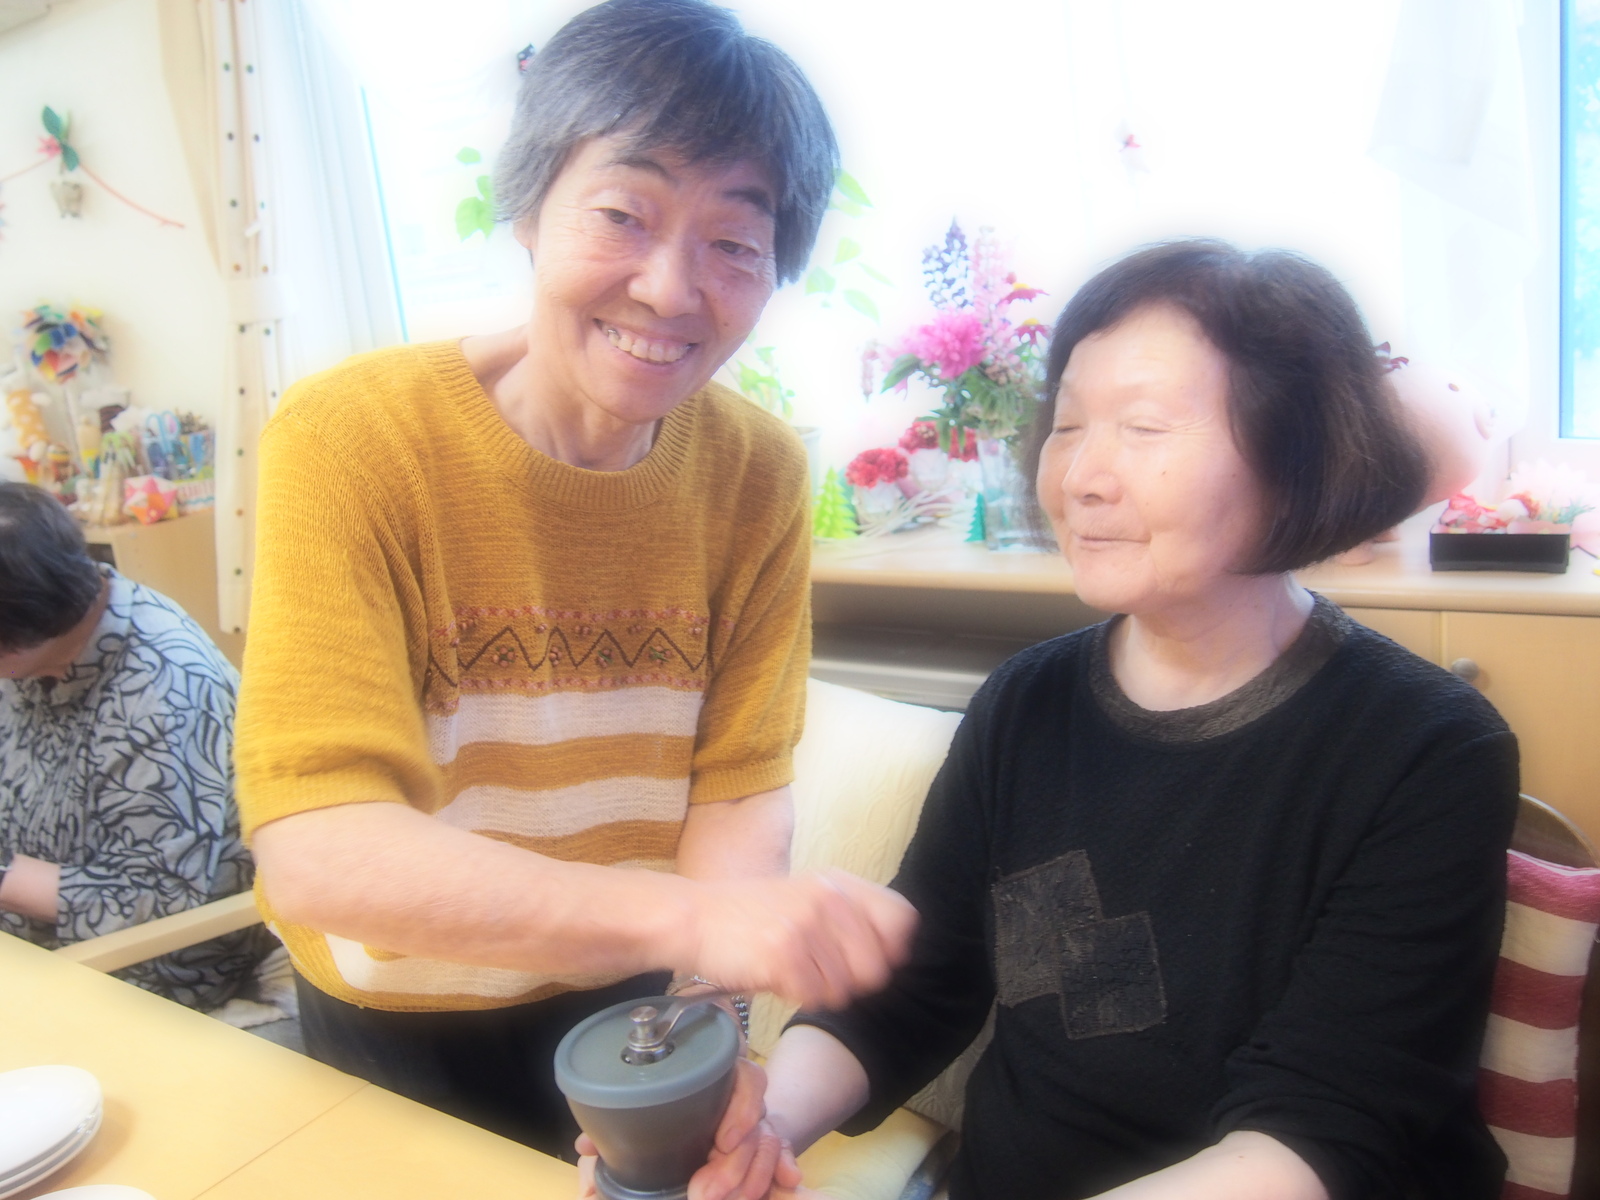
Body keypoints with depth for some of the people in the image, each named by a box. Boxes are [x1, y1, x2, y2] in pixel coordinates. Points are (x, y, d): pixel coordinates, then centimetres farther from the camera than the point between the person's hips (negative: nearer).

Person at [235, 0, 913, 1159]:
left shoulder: (758, 474, -14)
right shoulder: (350, 441, -25)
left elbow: (739, 793, -14)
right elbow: (315, 851, -33)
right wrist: (688, 914, -45)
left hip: (624, 1011, 2)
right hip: (393, 1032, -1)